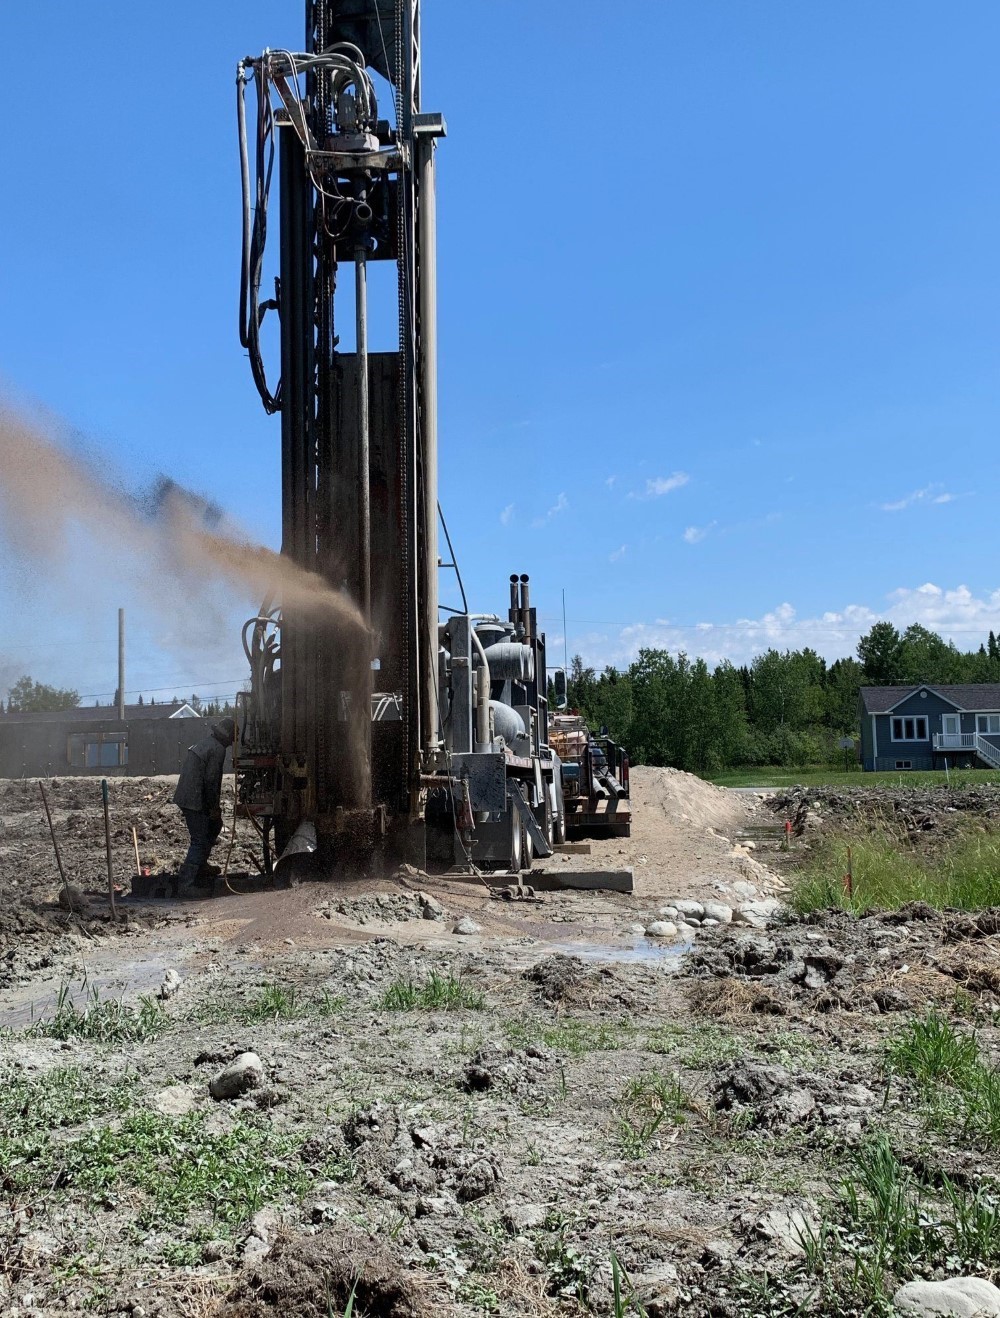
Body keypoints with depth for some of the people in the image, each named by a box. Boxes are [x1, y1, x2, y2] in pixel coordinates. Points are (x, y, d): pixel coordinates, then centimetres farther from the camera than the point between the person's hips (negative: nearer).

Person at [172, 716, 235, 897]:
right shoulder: (217, 749, -15)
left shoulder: (205, 742, 16)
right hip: (195, 802, -10)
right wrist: (213, 807, -10)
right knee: (200, 840, -7)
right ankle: (186, 886, -9)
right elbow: (211, 781, -19)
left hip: (184, 797, 10)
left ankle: (201, 864, 31)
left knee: (214, 825, 25)